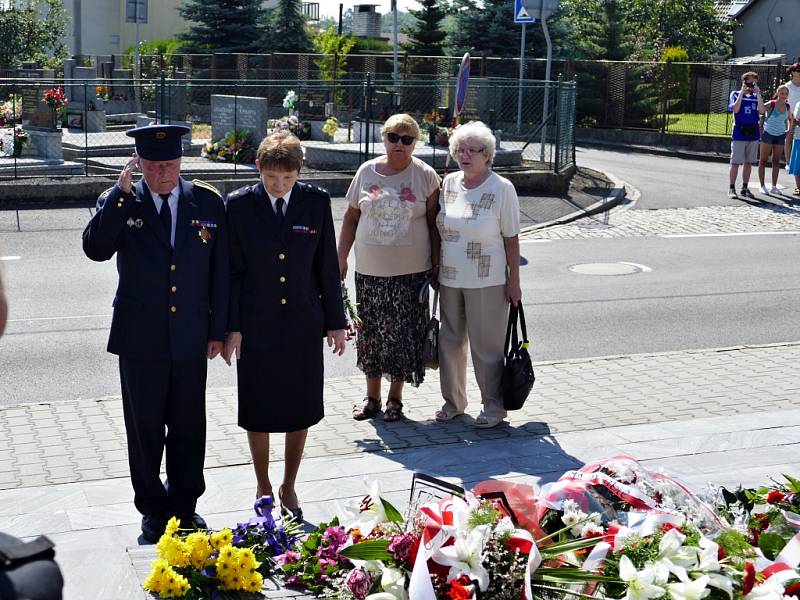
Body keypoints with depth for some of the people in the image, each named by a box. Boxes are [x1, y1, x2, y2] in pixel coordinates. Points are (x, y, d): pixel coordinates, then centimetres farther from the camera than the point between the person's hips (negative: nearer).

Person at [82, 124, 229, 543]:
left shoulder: (208, 203, 0)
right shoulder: (119, 203, -3)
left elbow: (220, 270, 4)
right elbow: (95, 249, -20)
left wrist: (218, 329, 3)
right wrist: (122, 192, -23)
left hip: (191, 336, 1)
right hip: (140, 338, -1)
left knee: (188, 426, 12)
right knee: (145, 428, 10)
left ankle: (185, 504, 29)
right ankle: (153, 509, 26)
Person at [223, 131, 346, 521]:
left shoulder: (316, 202, -1)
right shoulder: (239, 204, -6)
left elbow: (327, 265, 4)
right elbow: (231, 269, -3)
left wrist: (335, 321, 4)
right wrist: (231, 327, -7)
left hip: (303, 325, 1)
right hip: (256, 325, -1)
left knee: (300, 410, 9)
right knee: (257, 412, 10)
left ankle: (289, 487, 27)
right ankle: (263, 487, 28)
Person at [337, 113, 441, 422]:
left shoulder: (425, 176, -2)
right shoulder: (367, 171, 4)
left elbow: (433, 223, 1)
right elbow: (351, 217, 10)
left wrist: (436, 263, -2)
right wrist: (341, 258, 8)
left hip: (411, 271, -2)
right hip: (370, 270, 2)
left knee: (404, 333, 3)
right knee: (371, 331, 8)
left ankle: (395, 397, 19)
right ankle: (372, 396, 23)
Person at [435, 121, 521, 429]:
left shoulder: (502, 188, -9)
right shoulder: (449, 183, 5)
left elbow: (511, 240, -6)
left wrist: (514, 281, -7)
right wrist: (434, 269, 13)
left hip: (486, 282, -5)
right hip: (449, 278, 5)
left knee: (486, 346, 1)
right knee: (450, 342, 13)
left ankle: (494, 406, 15)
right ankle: (453, 401, 28)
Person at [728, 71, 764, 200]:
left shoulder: (756, 96, 10)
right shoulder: (736, 94, 2)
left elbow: (761, 110, -6)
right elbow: (735, 109, -15)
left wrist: (758, 93, -8)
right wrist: (742, 92, -12)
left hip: (753, 134, 4)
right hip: (739, 134, -4)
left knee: (749, 162, 8)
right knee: (735, 162, -3)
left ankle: (745, 188, 15)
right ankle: (732, 188, 4)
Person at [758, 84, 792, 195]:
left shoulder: (787, 107, 2)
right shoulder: (770, 105, -12)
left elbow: (790, 119, 20)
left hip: (780, 135, 4)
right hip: (768, 134, -4)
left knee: (776, 161, 7)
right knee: (763, 160, -1)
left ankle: (774, 187, 12)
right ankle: (762, 186, 4)